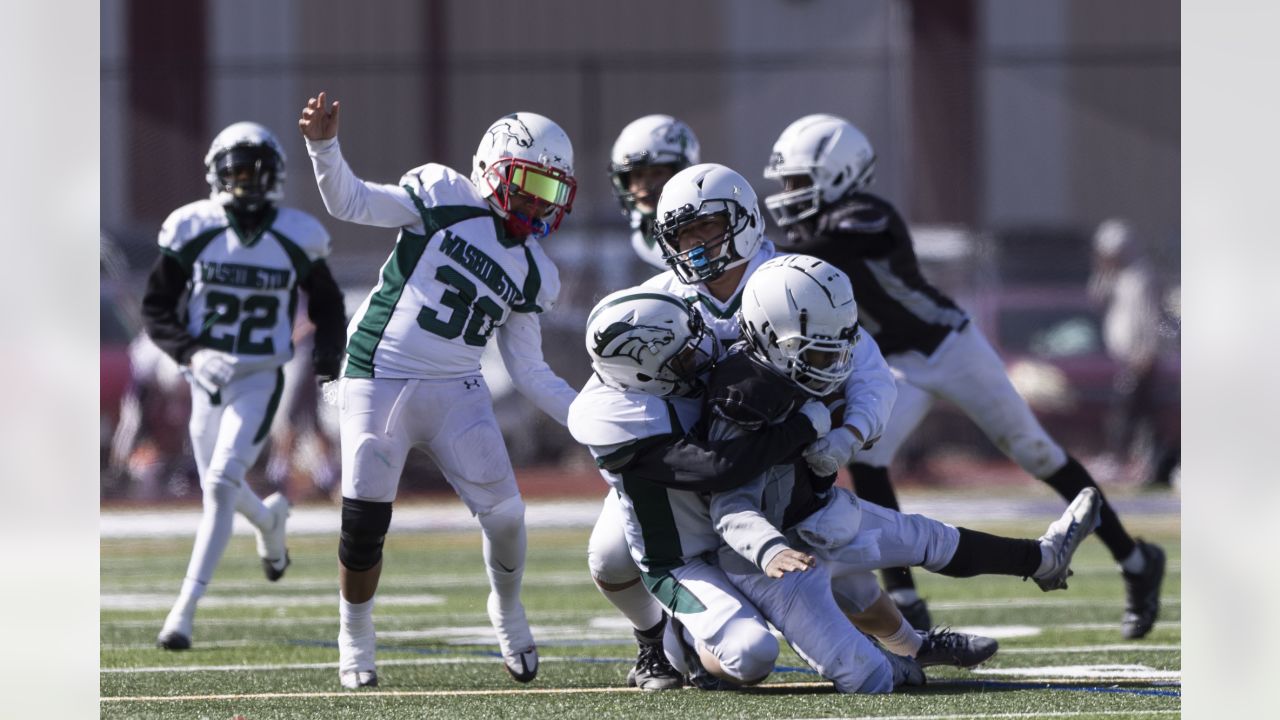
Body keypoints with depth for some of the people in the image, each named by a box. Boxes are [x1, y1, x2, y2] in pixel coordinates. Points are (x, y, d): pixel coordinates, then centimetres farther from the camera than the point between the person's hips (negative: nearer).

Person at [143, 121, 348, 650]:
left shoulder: (296, 239, -5)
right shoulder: (193, 232, -8)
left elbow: (328, 304, 11)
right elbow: (155, 308, -2)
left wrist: (327, 360, -4)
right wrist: (190, 351, -19)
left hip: (260, 380, -2)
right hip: (207, 377, 2)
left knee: (221, 484, -18)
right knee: (218, 487, 16)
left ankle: (185, 610, -19)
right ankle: (270, 518, 54)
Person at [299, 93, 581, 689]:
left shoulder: (534, 274, 11)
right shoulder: (444, 197, -3)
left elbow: (529, 373, 13)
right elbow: (352, 203, -10)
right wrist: (325, 146, -27)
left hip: (457, 392, 4)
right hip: (379, 383, -4)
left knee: (504, 512, -9)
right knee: (364, 528, -5)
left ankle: (507, 612, 20)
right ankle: (355, 639, 19)